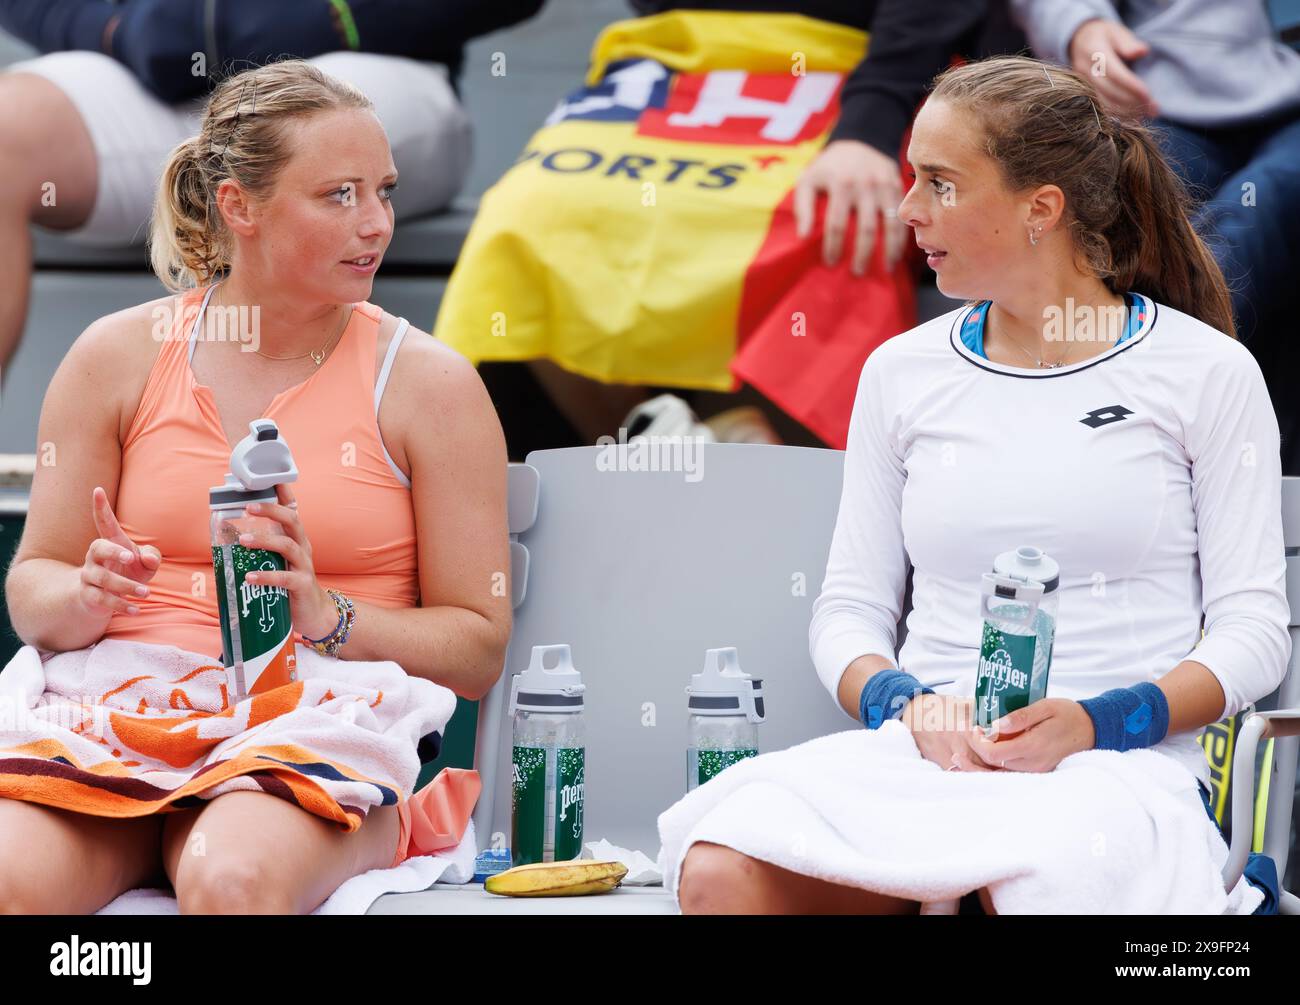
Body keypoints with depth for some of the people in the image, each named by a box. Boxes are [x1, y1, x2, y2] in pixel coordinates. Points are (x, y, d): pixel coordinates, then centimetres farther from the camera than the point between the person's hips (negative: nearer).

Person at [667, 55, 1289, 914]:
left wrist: (1097, 722, -14)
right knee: (719, 876, -30)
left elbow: (1253, 625, 3)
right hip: (919, 752, 3)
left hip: (1123, 761, -3)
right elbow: (850, 607, 14)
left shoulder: (1207, 371, 7)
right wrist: (910, 707, -9)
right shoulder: (903, 373, 16)